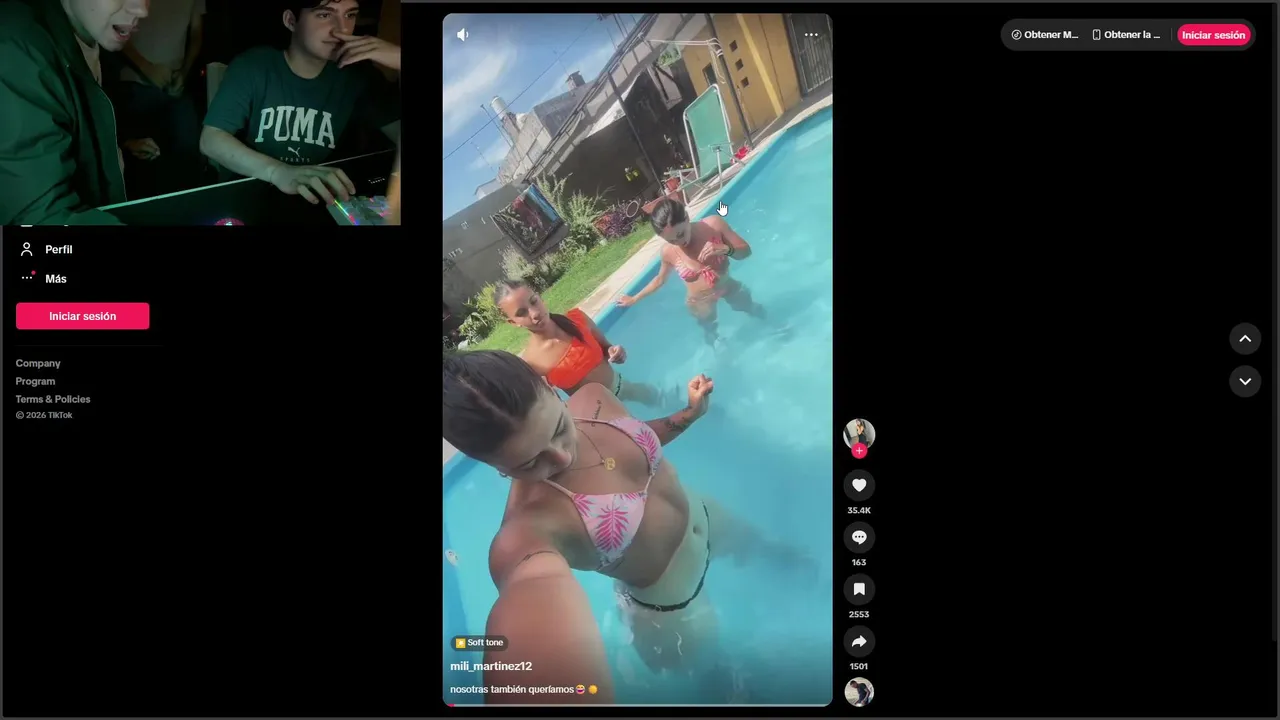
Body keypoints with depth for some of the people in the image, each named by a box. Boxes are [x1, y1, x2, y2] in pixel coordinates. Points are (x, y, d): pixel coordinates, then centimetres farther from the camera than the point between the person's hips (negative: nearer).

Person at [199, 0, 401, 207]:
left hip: (317, 199, 2)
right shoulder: (252, 66, -10)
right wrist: (277, 171, -36)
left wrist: (401, 62, -23)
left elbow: (401, 136, -8)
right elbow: (210, 139, -17)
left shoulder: (357, 75, -1)